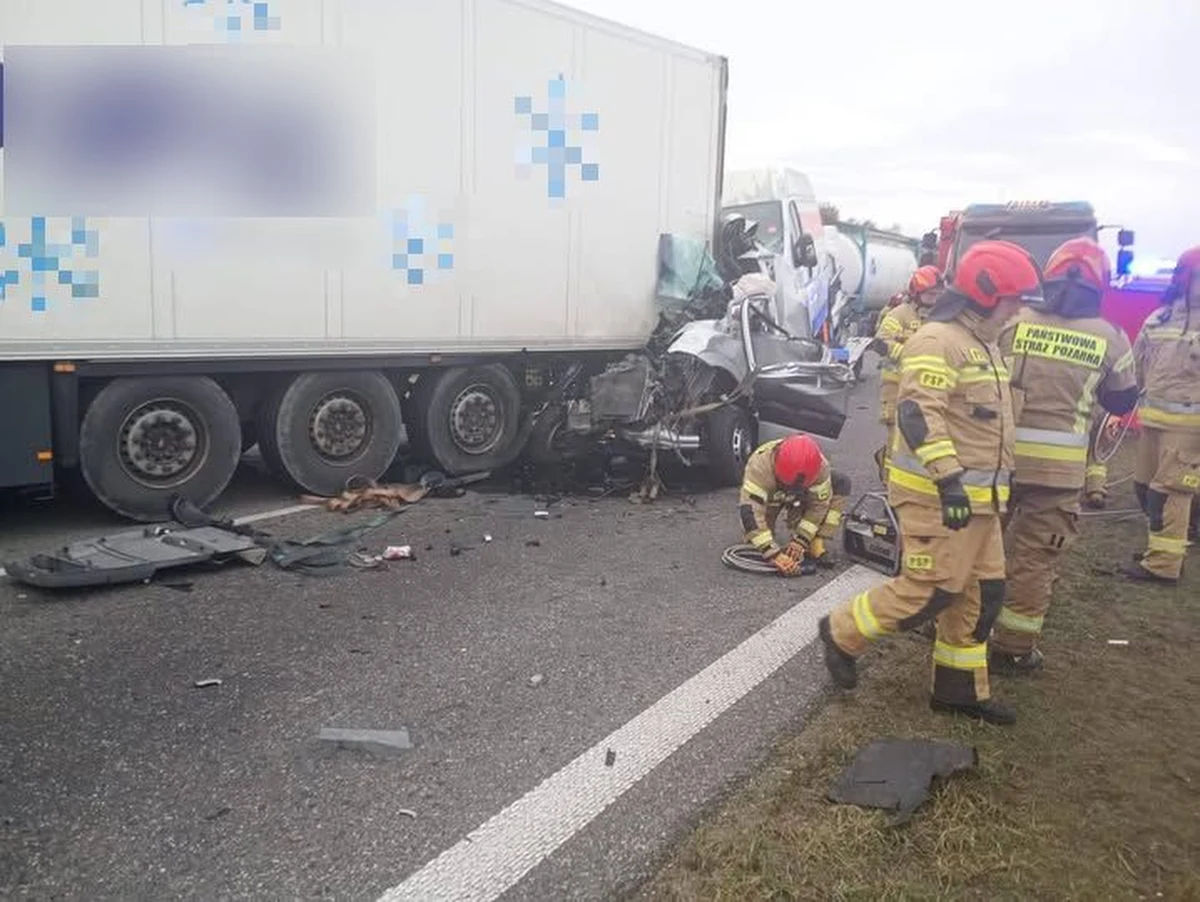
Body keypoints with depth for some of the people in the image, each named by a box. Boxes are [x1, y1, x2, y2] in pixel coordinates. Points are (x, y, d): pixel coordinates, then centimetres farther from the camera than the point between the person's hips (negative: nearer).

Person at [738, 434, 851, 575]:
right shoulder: (760, 465, -43)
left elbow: (819, 505, -24)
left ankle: (814, 543, -17)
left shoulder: (820, 467, -33)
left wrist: (800, 541, -30)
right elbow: (750, 510, -47)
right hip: (768, 498, -2)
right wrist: (773, 554, -52)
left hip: (797, 499, 2)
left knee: (841, 482, -20)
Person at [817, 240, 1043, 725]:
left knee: (980, 593, 11)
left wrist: (991, 487, 28)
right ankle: (843, 632, 12)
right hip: (937, 495, -10)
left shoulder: (982, 344, 18)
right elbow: (918, 414, -27)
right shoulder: (938, 341, -15)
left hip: (977, 496, 10)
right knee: (930, 590, -7)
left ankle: (959, 687, 22)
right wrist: (949, 478, -33)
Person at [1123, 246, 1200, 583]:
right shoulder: (1157, 319, 13)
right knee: (1145, 486, 13)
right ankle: (1164, 545, 29)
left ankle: (1163, 563, 1)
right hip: (1152, 418, 6)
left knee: (1169, 490, -6)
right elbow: (1136, 368, 19)